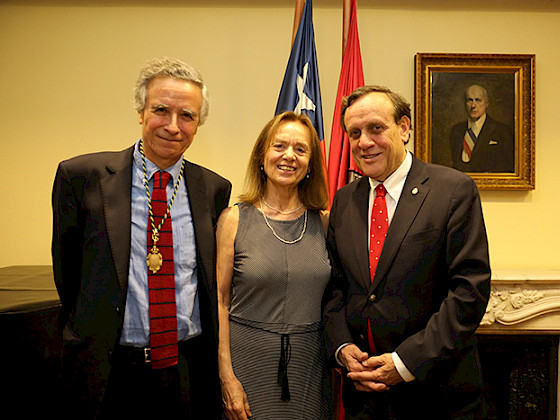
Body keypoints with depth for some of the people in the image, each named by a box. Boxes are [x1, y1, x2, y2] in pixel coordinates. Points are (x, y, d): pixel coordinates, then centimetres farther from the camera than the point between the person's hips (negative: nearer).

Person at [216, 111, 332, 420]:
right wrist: (227, 377, -10)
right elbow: (219, 301, -6)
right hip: (249, 360, -2)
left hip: (310, 363, 3)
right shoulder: (234, 219, -4)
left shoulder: (324, 222, 3)